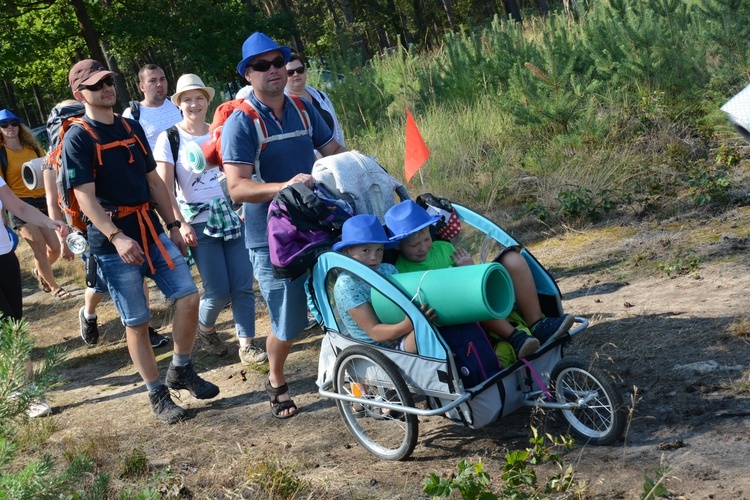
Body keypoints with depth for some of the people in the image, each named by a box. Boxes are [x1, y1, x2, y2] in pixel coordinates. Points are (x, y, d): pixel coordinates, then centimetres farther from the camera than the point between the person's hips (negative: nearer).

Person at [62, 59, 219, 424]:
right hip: (113, 241, -5)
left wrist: (173, 225, 12)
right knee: (136, 322, 2)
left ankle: (181, 370, 16)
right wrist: (116, 237, -28)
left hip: (152, 230, 6)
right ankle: (157, 394, 16)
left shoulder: (132, 128, 13)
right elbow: (86, 198, -15)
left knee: (188, 297, -4)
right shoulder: (77, 139, -7)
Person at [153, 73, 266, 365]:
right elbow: (165, 189, -9)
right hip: (198, 223, -3)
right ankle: (205, 329, 27)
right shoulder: (169, 138, -3)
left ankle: (247, 345, 8)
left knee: (243, 285, -2)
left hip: (232, 217, 4)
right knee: (218, 291, -2)